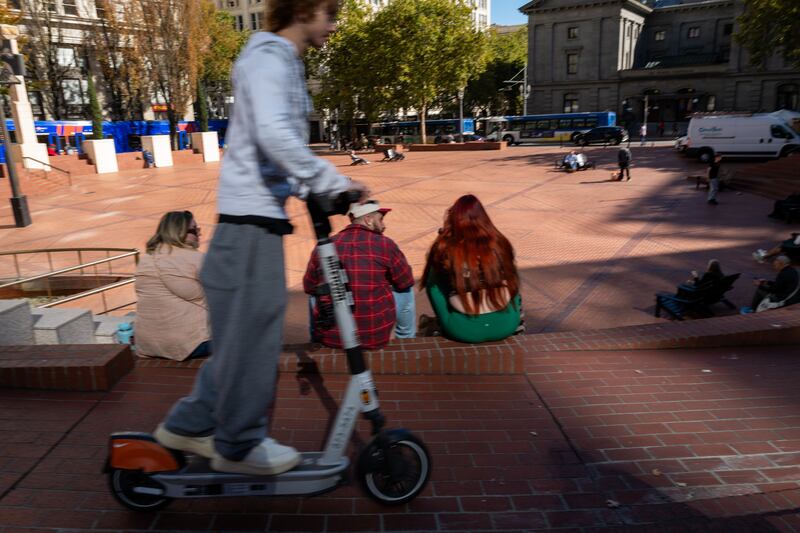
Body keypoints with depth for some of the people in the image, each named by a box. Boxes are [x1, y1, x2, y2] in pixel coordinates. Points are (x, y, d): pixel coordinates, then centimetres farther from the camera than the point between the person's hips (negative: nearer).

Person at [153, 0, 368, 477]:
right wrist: (334, 183, -23)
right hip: (252, 216, -10)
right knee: (253, 333, -1)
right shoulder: (269, 58, -10)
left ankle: (190, 425, 28)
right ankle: (240, 445, 15)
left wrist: (318, 188, 12)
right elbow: (273, 134, -28)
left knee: (243, 332, 16)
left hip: (261, 214, 10)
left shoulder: (286, 63, 22)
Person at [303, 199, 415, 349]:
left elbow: (309, 287, 11)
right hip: (375, 336, -2)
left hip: (329, 337, 3)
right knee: (405, 291, 21)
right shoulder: (384, 244, -7)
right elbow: (406, 282, 5)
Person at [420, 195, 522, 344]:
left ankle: (445, 327, 33)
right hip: (505, 325, 2)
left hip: (463, 331, -2)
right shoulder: (499, 244, -4)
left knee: (434, 280, 17)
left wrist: (444, 231, 10)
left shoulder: (445, 249, -11)